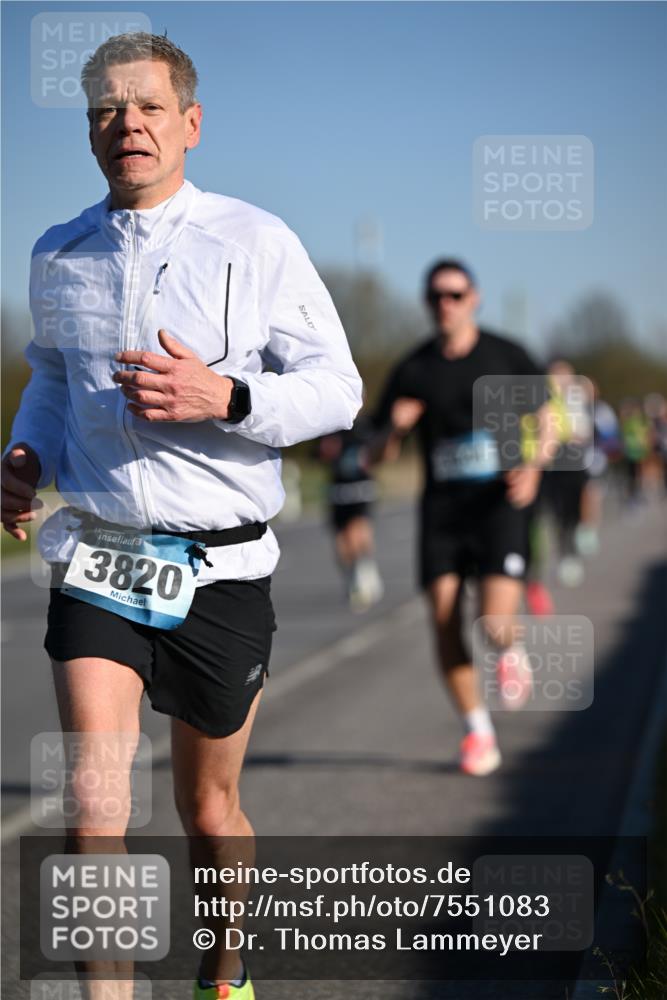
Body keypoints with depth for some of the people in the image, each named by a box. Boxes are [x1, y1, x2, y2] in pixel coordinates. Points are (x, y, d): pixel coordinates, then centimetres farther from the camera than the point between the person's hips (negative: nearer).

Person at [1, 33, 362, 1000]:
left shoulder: (256, 243, -3)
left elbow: (337, 388, -4)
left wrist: (224, 399, -20)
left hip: (219, 568, -1)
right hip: (98, 559, 2)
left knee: (209, 808, 13)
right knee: (95, 809, -13)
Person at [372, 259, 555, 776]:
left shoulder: (506, 356, 3)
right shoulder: (413, 370, 5)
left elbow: (544, 421, 10)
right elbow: (383, 446, 7)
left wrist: (533, 467, -10)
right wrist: (395, 428, -17)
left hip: (500, 501, -2)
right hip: (442, 505, 2)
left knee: (495, 622, -17)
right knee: (444, 621, -7)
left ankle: (511, 651, 22)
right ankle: (478, 731, 11)